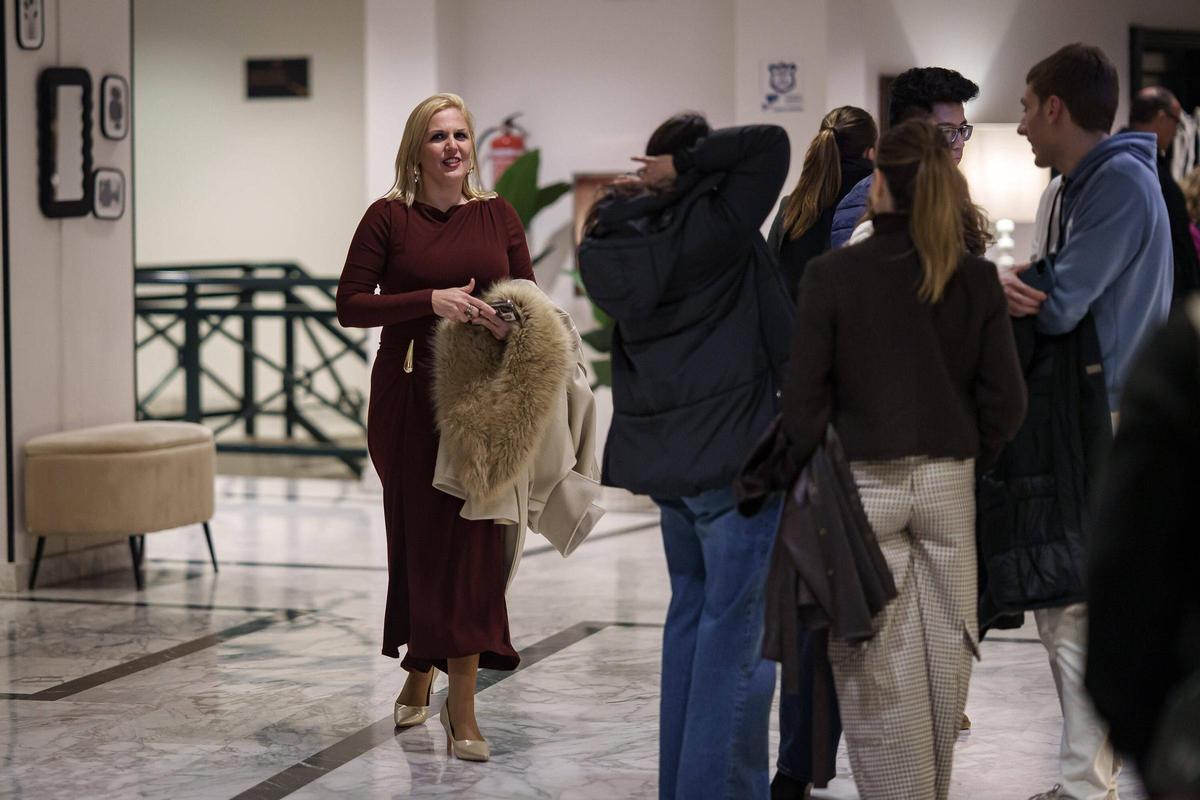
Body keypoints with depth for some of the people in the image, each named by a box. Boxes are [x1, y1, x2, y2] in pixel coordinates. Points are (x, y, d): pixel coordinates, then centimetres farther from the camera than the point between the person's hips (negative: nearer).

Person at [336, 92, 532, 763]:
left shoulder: (498, 216, 8)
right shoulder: (389, 217, 0)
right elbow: (350, 305, -5)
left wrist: (514, 322, -13)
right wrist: (430, 300, -17)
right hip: (408, 401, -1)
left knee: (473, 539, -3)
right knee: (419, 536, 6)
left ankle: (462, 705, 0)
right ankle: (419, 672, 30)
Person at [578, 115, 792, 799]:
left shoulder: (620, 243, 4)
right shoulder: (715, 228, -14)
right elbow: (771, 145, -16)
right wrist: (690, 165, -13)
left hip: (664, 456, 8)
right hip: (734, 453, -7)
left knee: (691, 614, 18)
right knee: (737, 634, -3)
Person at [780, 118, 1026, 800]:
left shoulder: (832, 274, -11)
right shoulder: (978, 278, -3)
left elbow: (805, 398, -10)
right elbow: (1007, 400, -2)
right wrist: (969, 461, 13)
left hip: (861, 485, -3)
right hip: (948, 485, 3)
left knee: (881, 672, 3)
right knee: (945, 659, 15)